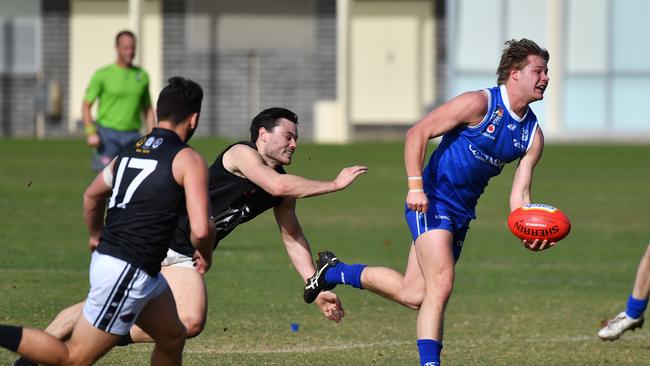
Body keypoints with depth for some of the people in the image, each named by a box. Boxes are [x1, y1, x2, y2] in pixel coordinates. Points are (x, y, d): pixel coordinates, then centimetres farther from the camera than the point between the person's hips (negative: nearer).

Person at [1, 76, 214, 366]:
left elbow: (92, 195, 27)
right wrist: (205, 255, 3)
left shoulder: (131, 150, 12)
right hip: (127, 272, -9)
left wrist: (96, 235, 45)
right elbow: (201, 230, -19)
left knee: (173, 338, 21)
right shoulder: (188, 160, -11)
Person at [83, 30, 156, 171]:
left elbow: (147, 109, 18)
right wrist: (90, 132, -13)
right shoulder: (103, 75, -1)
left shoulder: (142, 76, 10)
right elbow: (86, 105, 0)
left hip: (132, 136, 3)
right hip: (107, 134, -3)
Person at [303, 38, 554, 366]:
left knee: (413, 294, 7)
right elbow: (417, 133, -14)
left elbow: (519, 195, 3)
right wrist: (415, 186, -25)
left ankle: (334, 272, 26)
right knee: (441, 285, -20)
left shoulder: (533, 135, 5)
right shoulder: (479, 104, -15)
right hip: (431, 202, -7)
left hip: (462, 212, 7)